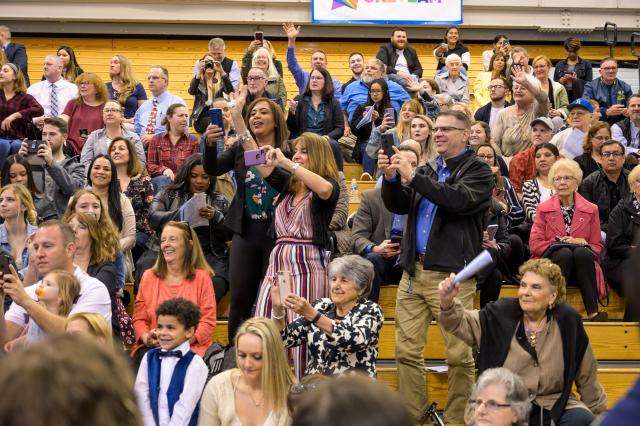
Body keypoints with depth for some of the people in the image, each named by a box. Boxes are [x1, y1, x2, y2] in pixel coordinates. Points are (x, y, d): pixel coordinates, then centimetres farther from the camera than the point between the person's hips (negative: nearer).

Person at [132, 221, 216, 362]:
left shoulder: (201, 277, 6)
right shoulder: (148, 277, 15)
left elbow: (208, 320, 0)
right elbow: (139, 318, 14)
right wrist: (146, 337, -9)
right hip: (151, 346, 3)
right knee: (143, 358, -31)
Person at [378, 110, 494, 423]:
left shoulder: (478, 171, 0)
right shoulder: (428, 170, 19)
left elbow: (459, 200, -18)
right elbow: (398, 206, 15)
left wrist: (413, 177, -18)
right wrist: (390, 178, -4)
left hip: (451, 274, -6)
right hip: (414, 270, 6)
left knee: (458, 354, -3)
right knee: (407, 351, 5)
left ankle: (457, 419, 6)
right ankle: (411, 416, 12)